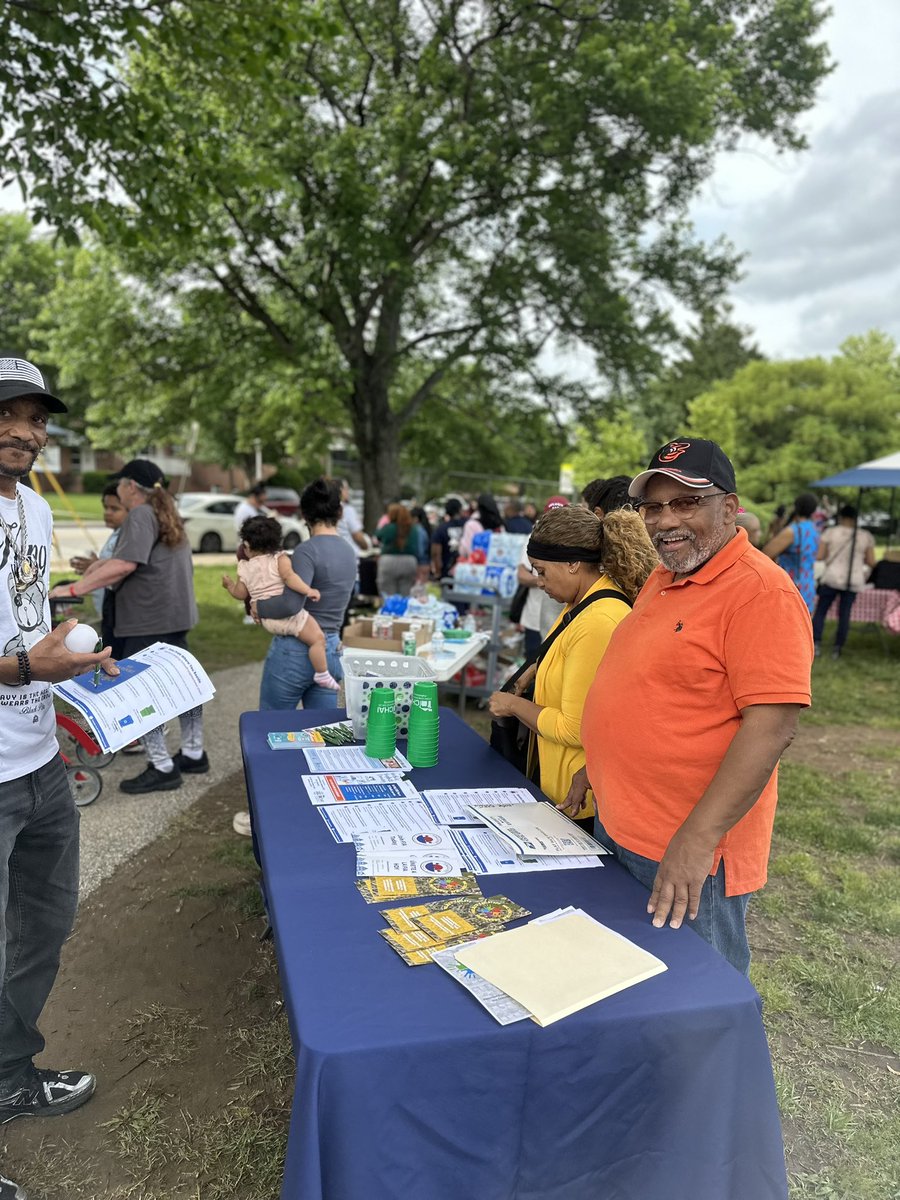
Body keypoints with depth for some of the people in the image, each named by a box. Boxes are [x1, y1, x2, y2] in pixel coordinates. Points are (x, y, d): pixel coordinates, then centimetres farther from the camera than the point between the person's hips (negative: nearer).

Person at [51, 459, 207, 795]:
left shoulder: (140, 515, -12)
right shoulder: (166, 515, 19)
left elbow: (125, 565, -25)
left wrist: (73, 588, -23)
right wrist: (103, 565, 17)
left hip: (150, 618, -10)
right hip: (175, 613, 10)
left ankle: (161, 768, 0)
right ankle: (193, 754, 25)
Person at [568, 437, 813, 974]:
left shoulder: (762, 591, -19)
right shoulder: (663, 579, 9)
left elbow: (772, 726, -25)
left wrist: (697, 841, -27)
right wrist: (597, 768, 18)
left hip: (689, 854, -8)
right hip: (616, 828, 9)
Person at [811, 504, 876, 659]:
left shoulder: (830, 532, -4)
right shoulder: (866, 536, 2)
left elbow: (819, 556, -5)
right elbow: (871, 562, 2)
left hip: (832, 578, -2)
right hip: (854, 582, 2)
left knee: (820, 611, 9)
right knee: (844, 615, 9)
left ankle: (816, 644, 3)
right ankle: (837, 648, 10)